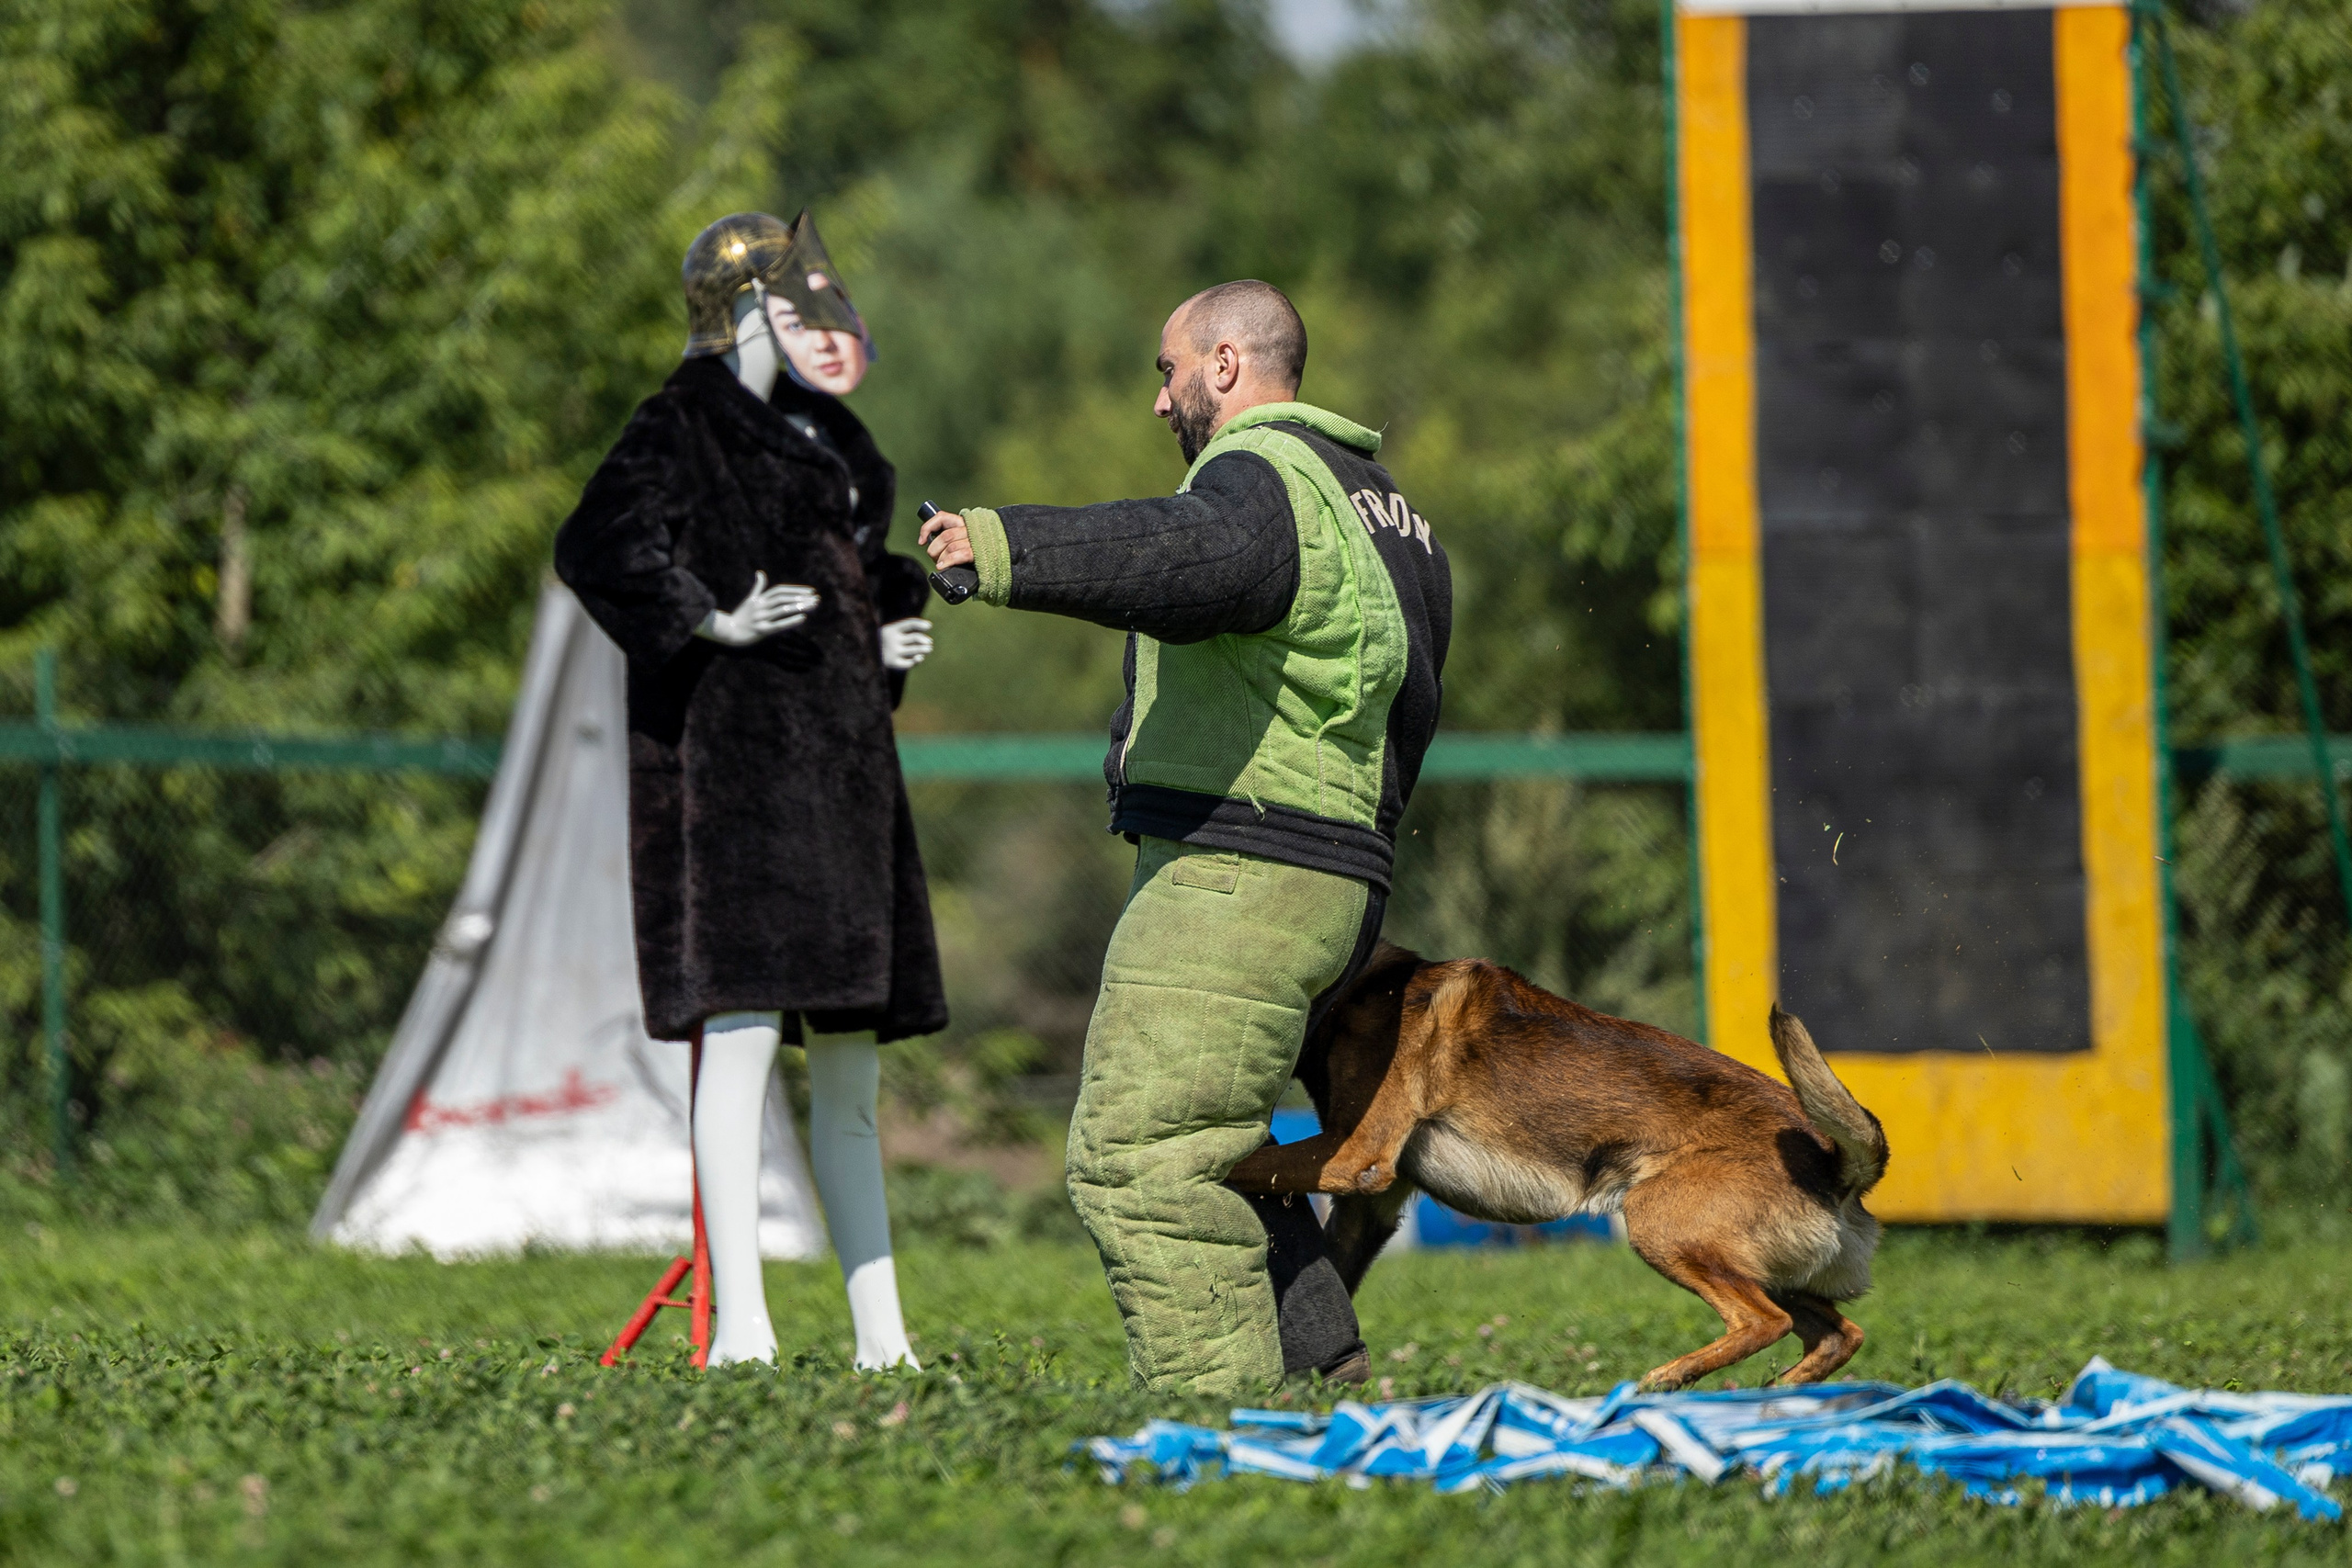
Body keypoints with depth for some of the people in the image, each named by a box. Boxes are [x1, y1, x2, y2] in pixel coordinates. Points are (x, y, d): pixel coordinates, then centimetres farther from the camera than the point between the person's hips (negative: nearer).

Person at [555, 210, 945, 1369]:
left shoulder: (823, 436, 22)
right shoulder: (682, 427, -5)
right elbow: (596, 550, -17)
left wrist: (888, 642, 16)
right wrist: (712, 620, -22)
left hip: (841, 753, 9)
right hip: (733, 749, -9)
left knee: (850, 1056, 10)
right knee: (742, 1024, -15)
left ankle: (880, 1331, 15)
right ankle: (739, 1323, -20)